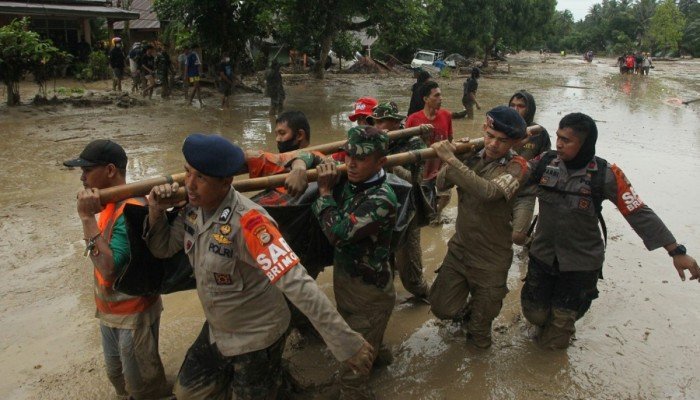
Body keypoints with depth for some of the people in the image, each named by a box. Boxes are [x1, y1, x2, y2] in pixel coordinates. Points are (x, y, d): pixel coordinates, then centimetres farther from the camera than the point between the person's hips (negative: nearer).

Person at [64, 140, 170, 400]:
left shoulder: (131, 209, -27)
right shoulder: (108, 202, 1)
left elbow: (110, 268, -34)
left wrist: (87, 217, -33)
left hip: (134, 313, -9)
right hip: (109, 310, 9)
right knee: (116, 374, 26)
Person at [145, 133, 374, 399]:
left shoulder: (246, 221, -33)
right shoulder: (193, 208, -9)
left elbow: (297, 283, -39)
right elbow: (162, 249, 6)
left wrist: (345, 341, -41)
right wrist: (156, 212, -14)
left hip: (257, 337, -7)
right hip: (216, 330, 8)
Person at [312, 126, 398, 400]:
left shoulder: (382, 199, -28)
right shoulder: (350, 180, -4)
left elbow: (339, 233, -33)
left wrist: (325, 191, -22)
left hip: (368, 296, -8)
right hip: (345, 285, 8)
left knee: (353, 374, 1)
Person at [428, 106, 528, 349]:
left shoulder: (516, 166, -18)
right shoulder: (471, 155, -3)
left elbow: (489, 191, -36)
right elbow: (442, 184, -7)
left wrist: (451, 159, -37)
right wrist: (453, 157, -24)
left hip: (491, 259, -3)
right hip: (459, 248, 3)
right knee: (442, 308, 7)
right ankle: (465, 311, 41)